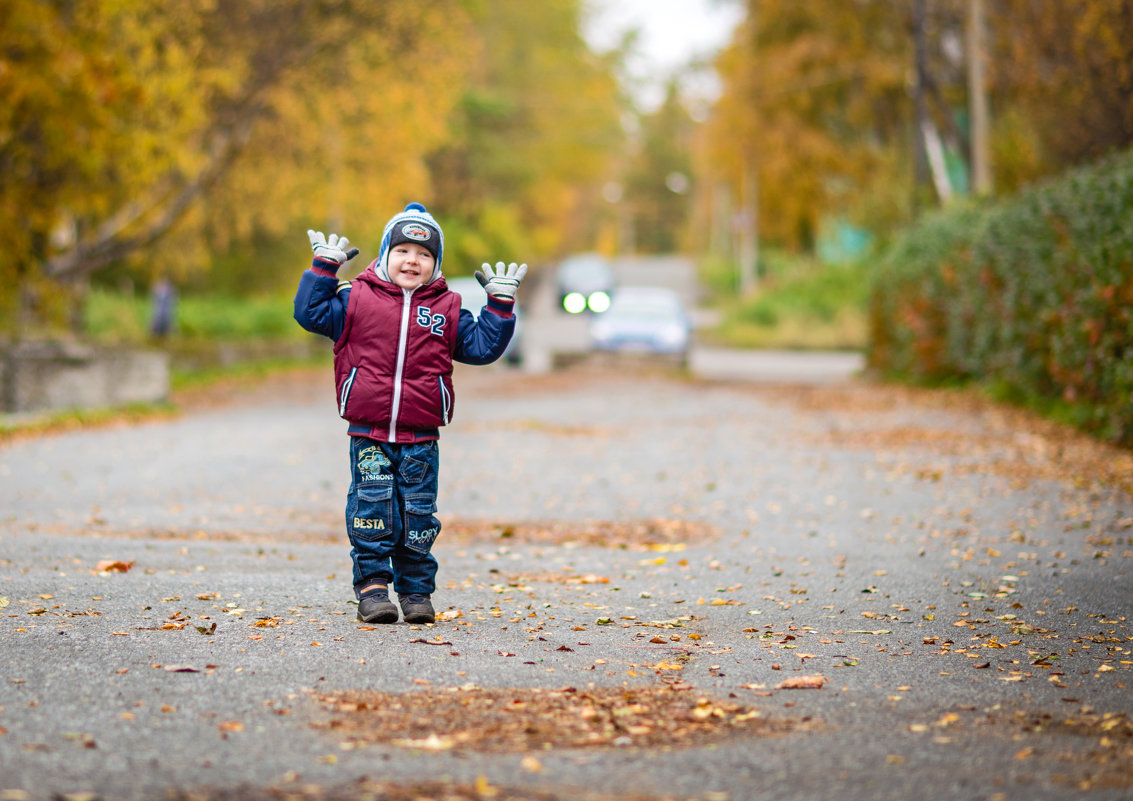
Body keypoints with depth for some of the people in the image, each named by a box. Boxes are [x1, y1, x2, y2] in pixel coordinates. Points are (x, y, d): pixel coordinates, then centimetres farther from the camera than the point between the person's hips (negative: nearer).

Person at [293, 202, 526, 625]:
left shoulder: (447, 310, 8)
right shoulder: (357, 299, 3)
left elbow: (482, 346, 11)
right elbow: (310, 313, 2)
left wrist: (499, 304, 5)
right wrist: (324, 268, 0)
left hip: (421, 438, 1)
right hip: (368, 434, -1)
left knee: (418, 513, 5)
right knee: (372, 510, -3)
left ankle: (416, 590, 16)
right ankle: (372, 587, 6)